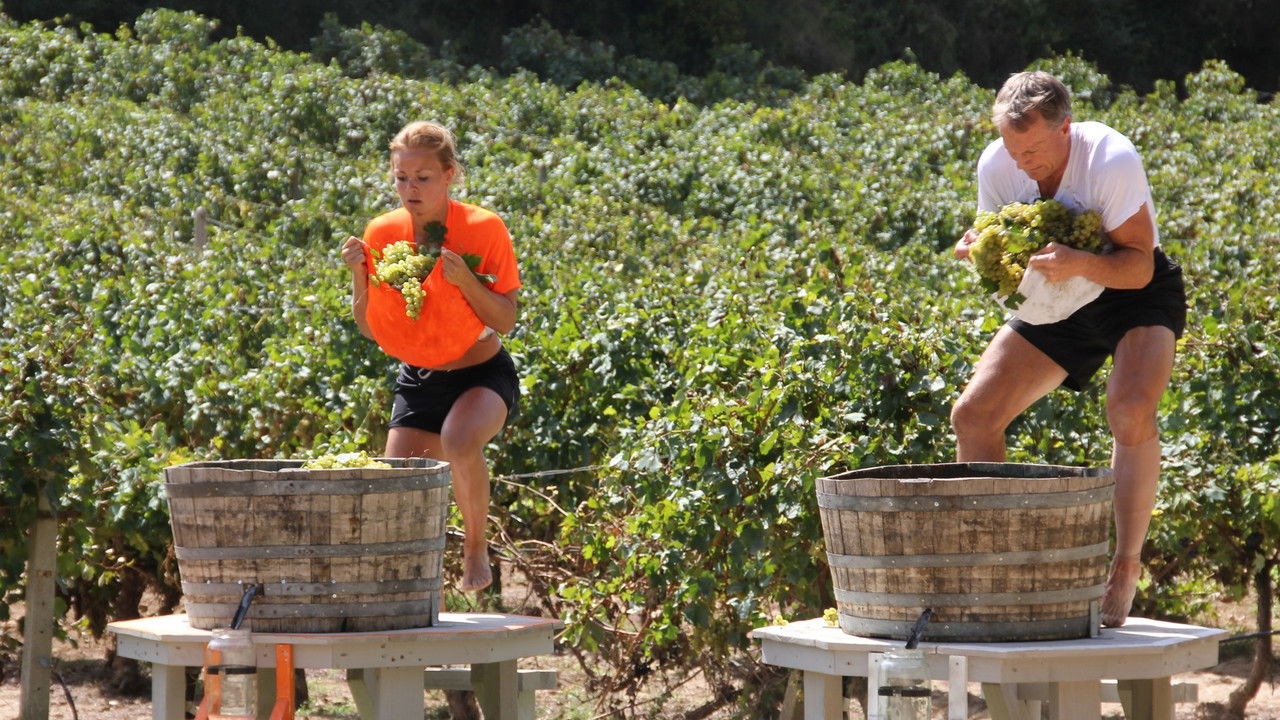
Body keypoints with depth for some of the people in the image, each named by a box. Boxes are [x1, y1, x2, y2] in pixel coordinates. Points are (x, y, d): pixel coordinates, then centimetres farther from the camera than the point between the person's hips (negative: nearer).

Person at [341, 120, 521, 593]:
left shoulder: (483, 229, -16)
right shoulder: (382, 234, -6)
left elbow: (505, 322, -16)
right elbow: (369, 328, 1)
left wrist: (464, 280, -30)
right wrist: (360, 276, -16)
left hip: (482, 375, -4)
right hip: (418, 379, 5)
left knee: (459, 440, -36)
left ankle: (477, 548, -13)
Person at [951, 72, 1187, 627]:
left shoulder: (1112, 161, -29)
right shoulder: (996, 166, -14)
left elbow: (1139, 267, -28)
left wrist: (1080, 264, -48)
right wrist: (977, 251, -23)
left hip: (1135, 293, -5)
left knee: (1130, 410, -32)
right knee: (973, 416, -7)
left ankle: (1127, 565, -20)